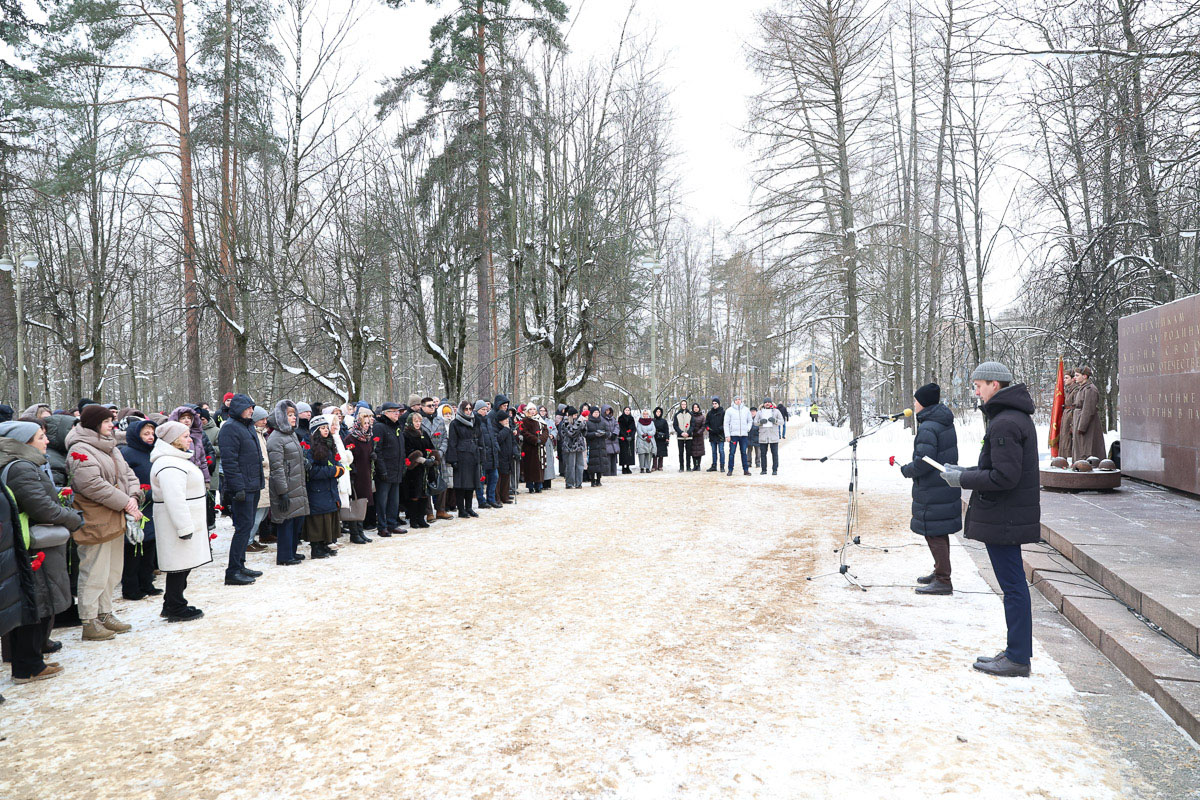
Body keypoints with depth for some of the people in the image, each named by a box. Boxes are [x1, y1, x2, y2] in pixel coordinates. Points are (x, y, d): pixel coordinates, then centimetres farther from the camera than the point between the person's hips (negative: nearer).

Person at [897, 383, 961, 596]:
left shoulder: (928, 428, -20)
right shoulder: (946, 423, 11)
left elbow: (923, 462, -24)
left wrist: (906, 470, -6)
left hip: (932, 491, -10)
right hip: (947, 487, 10)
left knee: (934, 533, -4)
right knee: (940, 532, 19)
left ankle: (943, 581, 0)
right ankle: (940, 572, 30)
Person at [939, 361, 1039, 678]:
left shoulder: (1005, 423, -20)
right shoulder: (1018, 417, 14)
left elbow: (1004, 476, -24)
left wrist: (963, 480, -13)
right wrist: (965, 472, 13)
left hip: (1002, 518, -11)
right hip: (1009, 517, 11)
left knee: (1012, 585, -3)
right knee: (1014, 583, 16)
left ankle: (1017, 659, 5)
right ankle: (1018, 651, 26)